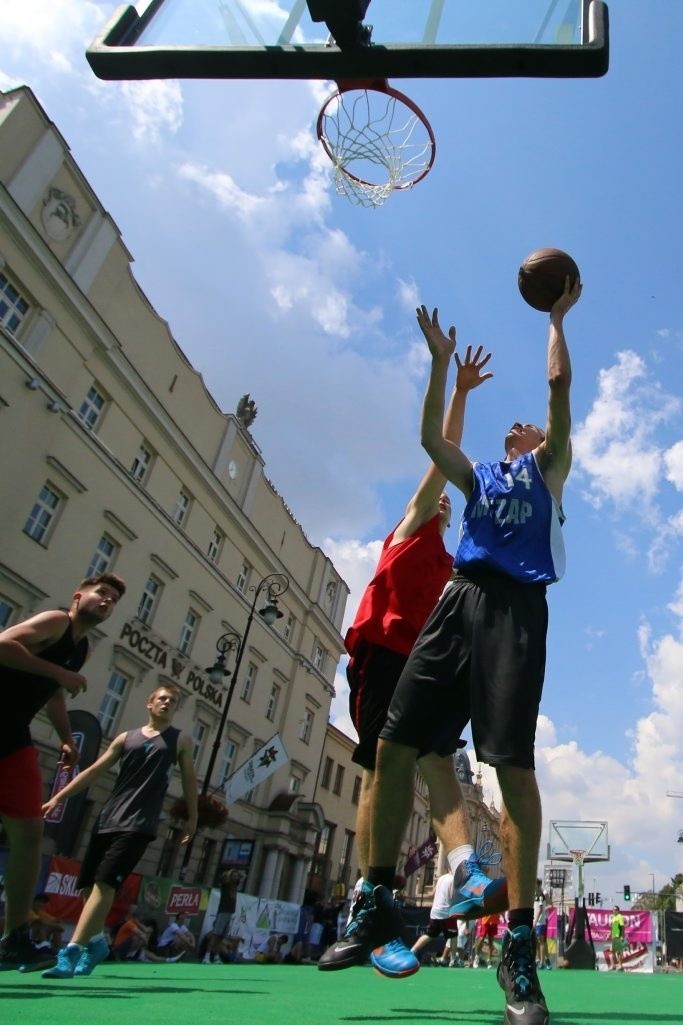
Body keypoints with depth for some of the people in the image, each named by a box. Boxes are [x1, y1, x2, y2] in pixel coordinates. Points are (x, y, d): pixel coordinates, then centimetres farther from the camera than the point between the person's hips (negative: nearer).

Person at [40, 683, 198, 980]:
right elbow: (94, 770, 12)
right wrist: (58, 797, 6)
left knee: (104, 883, -17)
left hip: (139, 825, -4)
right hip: (106, 820, 4)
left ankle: (71, 951, -15)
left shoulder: (181, 740, 6)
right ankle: (97, 943, 33)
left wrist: (192, 817, 6)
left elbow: (189, 779, 10)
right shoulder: (126, 738, 13)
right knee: (89, 886, 10)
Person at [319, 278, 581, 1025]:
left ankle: (520, 945, -3)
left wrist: (556, 317, 23)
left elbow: (559, 381, 10)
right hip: (460, 600, 5)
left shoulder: (549, 468, 19)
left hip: (516, 605, -4)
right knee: (394, 744, -4)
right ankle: (378, 905, 8)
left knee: (513, 764, -14)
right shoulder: (479, 477, 30)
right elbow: (430, 436, 23)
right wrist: (441, 361, 28)